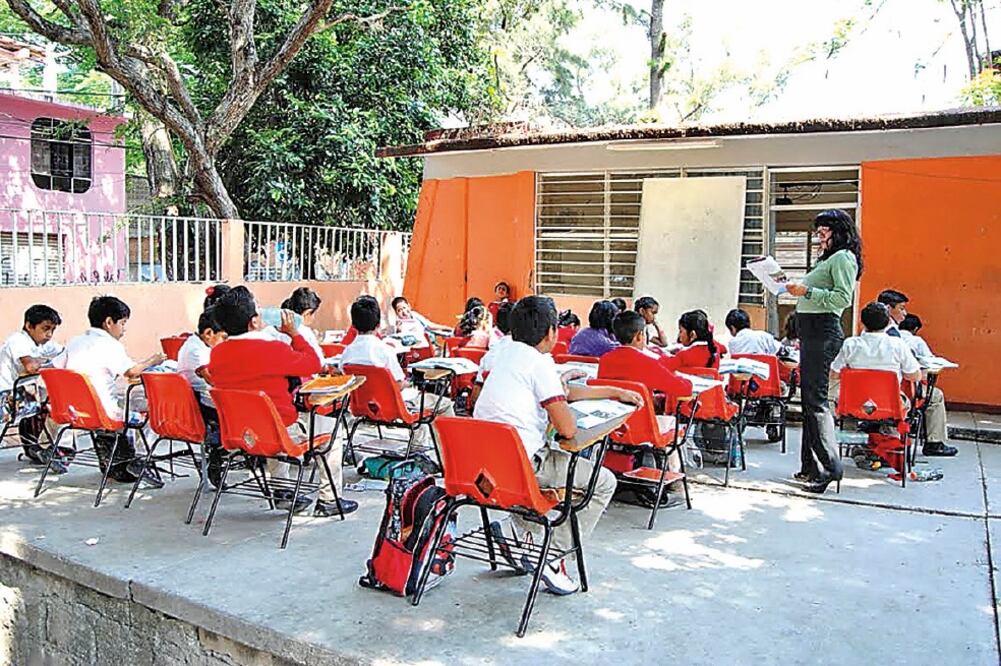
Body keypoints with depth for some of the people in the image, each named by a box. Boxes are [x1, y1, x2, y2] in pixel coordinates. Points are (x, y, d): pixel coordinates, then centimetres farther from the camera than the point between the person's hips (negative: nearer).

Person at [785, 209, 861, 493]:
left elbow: (843, 297, -18)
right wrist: (798, 288, 17)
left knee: (816, 398, -14)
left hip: (823, 329, -10)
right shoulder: (828, 258, 23)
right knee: (809, 398, 10)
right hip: (812, 330, 10)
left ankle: (830, 465, -13)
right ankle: (810, 466, 16)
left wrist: (807, 291, -20)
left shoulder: (843, 257, -6)